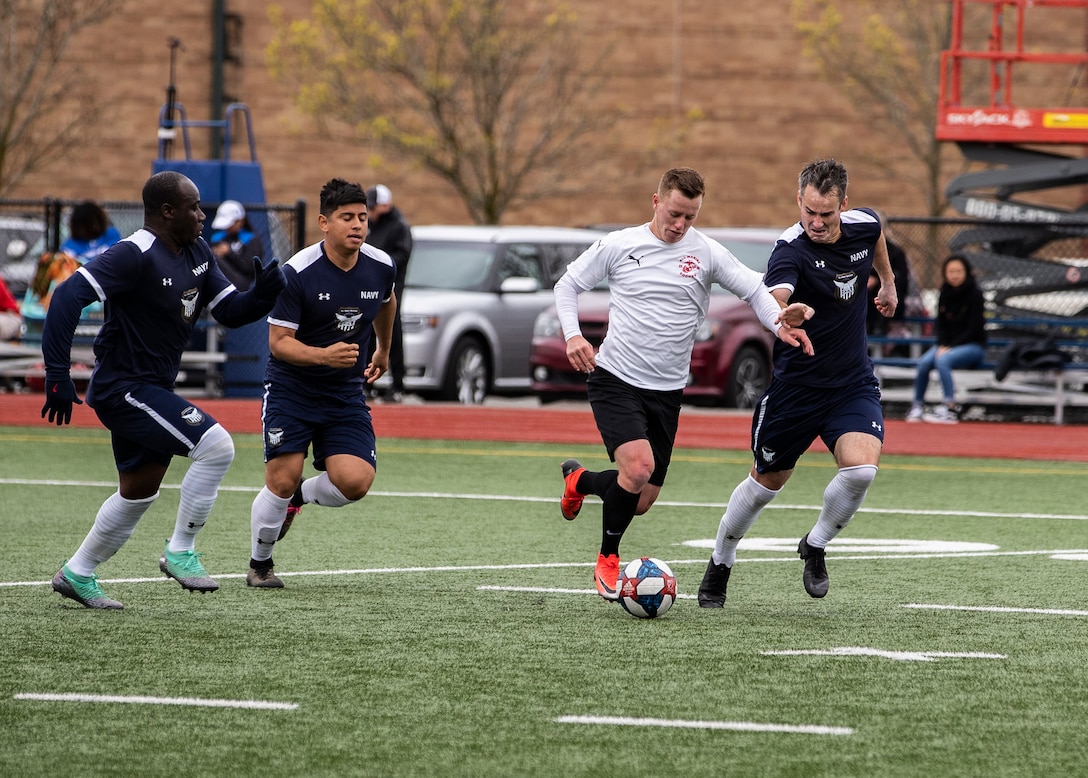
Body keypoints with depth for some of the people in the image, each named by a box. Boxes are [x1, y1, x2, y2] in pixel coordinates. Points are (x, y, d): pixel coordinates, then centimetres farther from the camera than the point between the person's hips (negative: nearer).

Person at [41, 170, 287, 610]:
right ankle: (180, 552, -7)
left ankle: (77, 574, 32)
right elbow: (69, 296, -27)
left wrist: (263, 295, -12)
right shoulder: (135, 256, -21)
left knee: (138, 493, 18)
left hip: (152, 389, 10)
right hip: (124, 388, -10)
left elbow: (230, 312, 11)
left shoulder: (197, 254, 7)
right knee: (215, 446, -19)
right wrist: (57, 374, -30)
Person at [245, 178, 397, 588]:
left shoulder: (381, 266, -4)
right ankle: (260, 565, 15)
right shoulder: (298, 273, -18)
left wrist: (383, 351, 35)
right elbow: (279, 341, -17)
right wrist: (324, 355, -34)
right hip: (291, 389, -4)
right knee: (282, 480, -12)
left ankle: (299, 496, 20)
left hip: (346, 393, 4)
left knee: (355, 482, -15)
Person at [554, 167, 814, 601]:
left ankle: (579, 481, 40)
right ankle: (607, 560, -2)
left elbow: (755, 291, 3)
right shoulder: (618, 246, -3)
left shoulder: (706, 253, -1)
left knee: (642, 502, 6)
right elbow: (568, 285, 6)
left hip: (667, 391, 3)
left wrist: (779, 323, -17)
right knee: (638, 466, -25)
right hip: (615, 379, -3)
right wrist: (572, 334, -11)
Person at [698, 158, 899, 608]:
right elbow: (774, 299, -47)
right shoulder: (791, 251, -26)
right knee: (766, 482, 11)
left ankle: (815, 548, 7)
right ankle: (720, 565, 37)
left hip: (853, 384, 3)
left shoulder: (863, 226, -8)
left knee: (861, 468, -21)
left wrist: (888, 282, 31)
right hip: (796, 384, -3)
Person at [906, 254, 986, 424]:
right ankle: (918, 406, -11)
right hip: (947, 344, 5)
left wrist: (950, 347, -17)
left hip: (973, 346, -5)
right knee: (924, 362, -23)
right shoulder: (945, 294, 8)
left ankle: (950, 410, -35)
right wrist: (942, 345, -8)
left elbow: (973, 329, -12)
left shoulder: (975, 295, -9)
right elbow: (941, 325, 12)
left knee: (942, 360, -33)